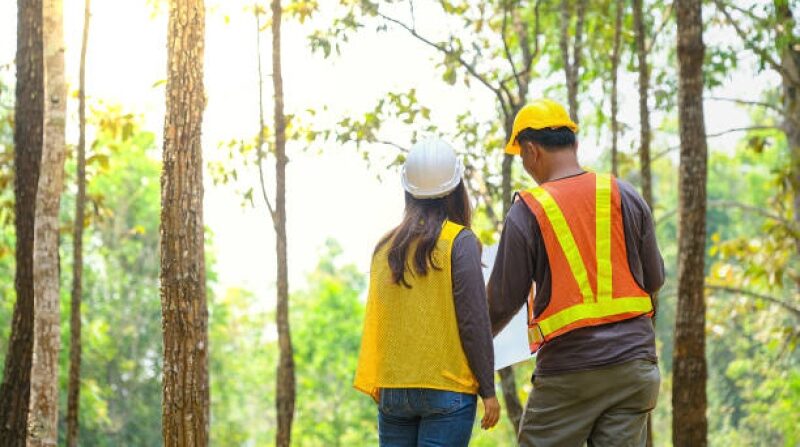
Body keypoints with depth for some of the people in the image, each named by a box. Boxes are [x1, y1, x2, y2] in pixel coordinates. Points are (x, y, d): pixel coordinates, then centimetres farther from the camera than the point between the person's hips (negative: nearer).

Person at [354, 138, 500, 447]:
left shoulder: (385, 245, 7)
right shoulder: (459, 242, -6)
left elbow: (374, 323, 11)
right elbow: (474, 321, -8)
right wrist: (488, 390, -3)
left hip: (391, 389, 4)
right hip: (446, 388, -4)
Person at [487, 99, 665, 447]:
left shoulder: (526, 212, -6)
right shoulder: (624, 195, 4)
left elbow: (504, 300, -3)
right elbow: (655, 278, 9)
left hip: (568, 369, -3)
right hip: (633, 361, 4)